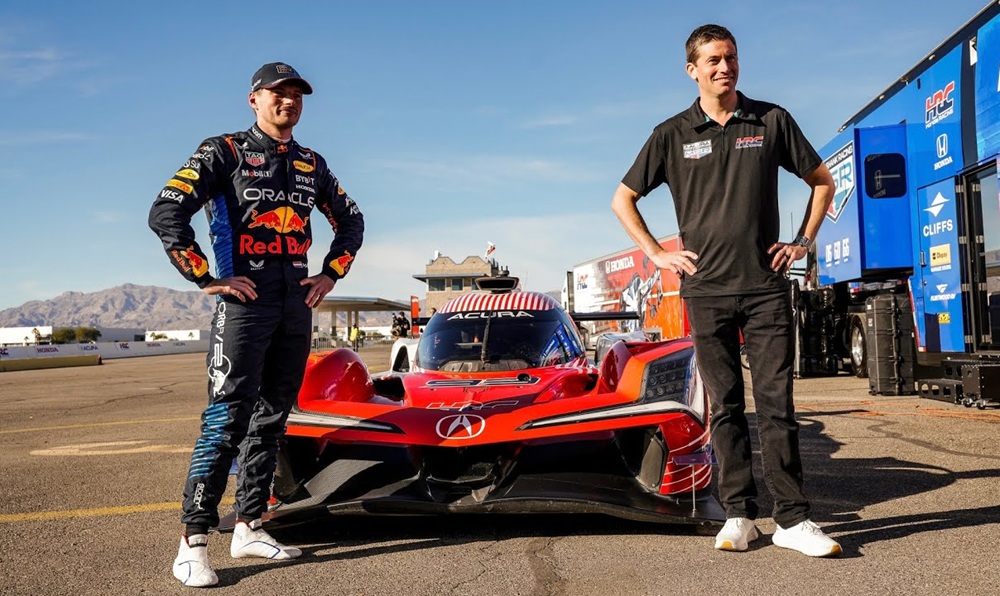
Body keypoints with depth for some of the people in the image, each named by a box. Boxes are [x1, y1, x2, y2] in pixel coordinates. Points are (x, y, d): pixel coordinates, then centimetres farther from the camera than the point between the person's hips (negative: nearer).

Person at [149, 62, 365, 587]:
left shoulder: (312, 165, 16)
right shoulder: (224, 152, -1)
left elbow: (351, 221, 27)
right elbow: (165, 214, -10)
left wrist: (331, 273, 13)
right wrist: (206, 279, -12)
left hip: (297, 306, 6)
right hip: (245, 300, -6)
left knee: (271, 420, 9)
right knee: (226, 420, -12)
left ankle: (248, 529, 19)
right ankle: (193, 543, -7)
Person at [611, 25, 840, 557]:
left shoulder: (772, 121, 6)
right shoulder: (673, 134, 5)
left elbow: (822, 181, 17)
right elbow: (622, 200, 12)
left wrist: (804, 241, 7)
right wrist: (657, 253, 4)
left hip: (766, 286, 0)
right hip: (706, 289, 1)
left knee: (776, 403, -2)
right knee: (725, 406, 4)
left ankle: (793, 519, 2)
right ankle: (738, 515, 12)